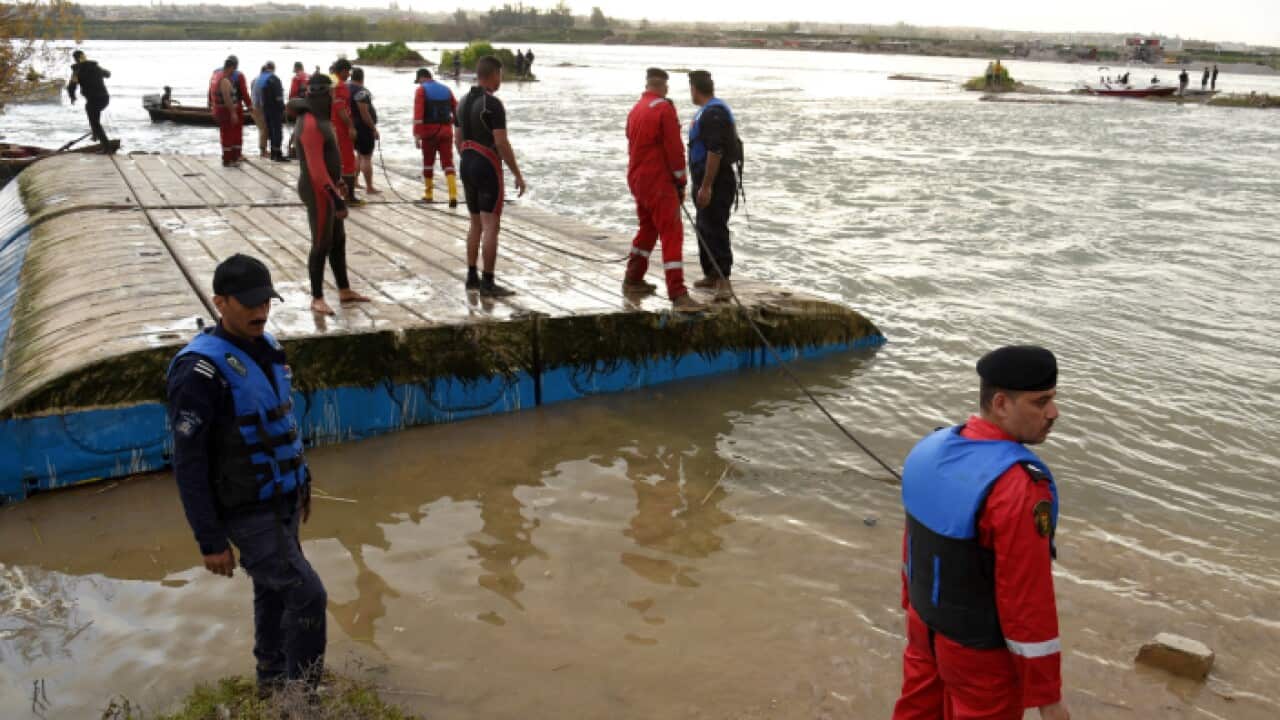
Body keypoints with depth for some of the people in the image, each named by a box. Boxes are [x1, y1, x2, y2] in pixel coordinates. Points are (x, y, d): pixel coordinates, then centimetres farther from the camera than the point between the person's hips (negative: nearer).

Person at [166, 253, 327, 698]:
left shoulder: (264, 347, 3)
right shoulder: (201, 370, -23)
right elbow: (189, 464, -21)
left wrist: (301, 483, 19)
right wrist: (210, 541, -19)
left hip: (280, 499, 7)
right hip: (247, 512, -7)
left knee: (274, 592, 19)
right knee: (307, 595, -7)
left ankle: (272, 679, 37)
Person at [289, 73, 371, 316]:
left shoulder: (318, 119, 10)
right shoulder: (311, 125, -21)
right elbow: (316, 169, -26)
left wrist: (338, 182, 27)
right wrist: (337, 198, -27)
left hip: (328, 188, 10)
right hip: (319, 192, -10)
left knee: (339, 241, 16)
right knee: (322, 245, -1)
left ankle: (345, 290, 27)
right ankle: (317, 298, 10)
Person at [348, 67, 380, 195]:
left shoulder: (346, 88, 7)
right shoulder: (361, 91, -20)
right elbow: (364, 113, -23)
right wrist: (374, 129, -16)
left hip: (353, 126, 9)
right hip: (363, 127, -9)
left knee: (359, 155, 22)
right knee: (367, 158, -3)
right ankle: (369, 188, 1)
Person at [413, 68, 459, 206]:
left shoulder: (421, 90, -1)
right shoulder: (446, 90, 13)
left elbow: (418, 113, -12)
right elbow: (456, 110, 12)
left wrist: (416, 134, -14)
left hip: (429, 130, -3)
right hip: (446, 130, 3)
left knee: (428, 162, 13)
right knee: (448, 163, 0)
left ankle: (428, 194, 22)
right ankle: (453, 196, -16)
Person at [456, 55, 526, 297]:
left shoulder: (464, 102, 11)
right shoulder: (492, 104, -15)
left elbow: (458, 139, 16)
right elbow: (502, 143, -19)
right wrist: (517, 174, -14)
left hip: (467, 165, 9)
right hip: (488, 167, -9)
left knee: (476, 224, 16)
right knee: (491, 226, -6)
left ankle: (472, 277, 19)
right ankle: (487, 283, -7)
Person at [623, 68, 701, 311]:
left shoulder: (635, 110, 13)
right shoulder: (664, 108, -11)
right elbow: (674, 148, -14)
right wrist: (681, 181, -6)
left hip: (637, 179, 9)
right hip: (659, 181, -9)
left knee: (648, 228, 24)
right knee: (672, 233, -11)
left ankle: (632, 280, 33)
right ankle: (678, 294, -18)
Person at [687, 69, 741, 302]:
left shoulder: (714, 113, -18)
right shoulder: (706, 111, 16)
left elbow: (715, 152, -25)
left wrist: (706, 187, -26)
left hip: (716, 183, -11)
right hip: (705, 180, 11)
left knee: (715, 230, -12)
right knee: (704, 228, 17)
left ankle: (723, 280, -12)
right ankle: (711, 275, 27)